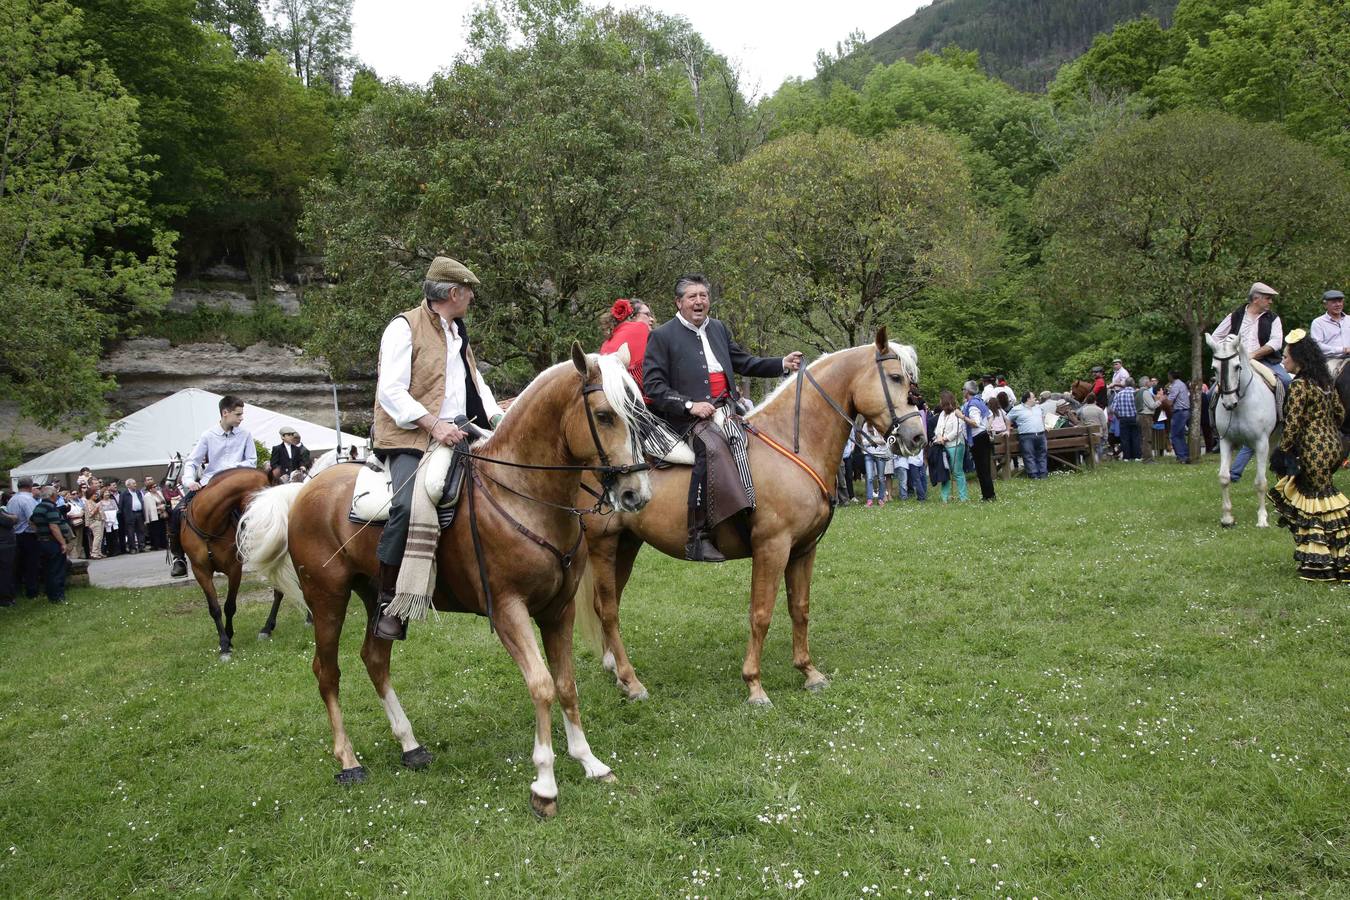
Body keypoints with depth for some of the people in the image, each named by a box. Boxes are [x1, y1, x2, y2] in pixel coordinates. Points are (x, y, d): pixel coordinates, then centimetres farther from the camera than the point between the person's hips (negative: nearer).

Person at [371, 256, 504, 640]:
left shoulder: (458, 333, 23)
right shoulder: (404, 327, -3)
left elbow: (477, 383, 26)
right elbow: (391, 391, -13)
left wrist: (497, 417, 6)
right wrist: (433, 424, -23)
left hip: (456, 436, 9)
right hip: (411, 440, -8)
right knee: (409, 505, -31)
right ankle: (387, 600, -18)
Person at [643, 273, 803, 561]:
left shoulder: (719, 329, 21)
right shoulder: (662, 336, 4)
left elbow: (744, 362, 28)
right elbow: (653, 385, -2)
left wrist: (783, 364, 15)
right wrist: (690, 405, -14)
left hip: (728, 408, 7)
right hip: (691, 418, -7)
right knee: (713, 446, -34)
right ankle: (698, 535, -35)